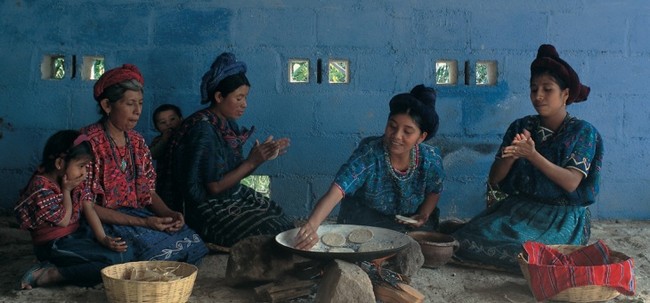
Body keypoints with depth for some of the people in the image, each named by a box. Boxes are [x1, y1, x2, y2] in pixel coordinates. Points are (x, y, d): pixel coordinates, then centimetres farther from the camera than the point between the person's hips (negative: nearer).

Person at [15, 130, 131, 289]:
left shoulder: (71, 181, 6)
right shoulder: (41, 187, -19)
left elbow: (87, 208, -1)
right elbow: (63, 220, -16)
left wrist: (102, 238, -13)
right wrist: (66, 191, -13)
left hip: (77, 234, 9)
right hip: (55, 246, -9)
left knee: (124, 251, 3)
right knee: (116, 260, -19)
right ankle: (48, 275, -17)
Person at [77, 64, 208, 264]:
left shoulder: (137, 141, 11)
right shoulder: (90, 142, -11)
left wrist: (168, 214, -10)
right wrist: (142, 222, -20)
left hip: (138, 216, 6)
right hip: (104, 223, -6)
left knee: (191, 239, -18)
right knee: (160, 245, -30)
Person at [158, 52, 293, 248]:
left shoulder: (229, 124, 5)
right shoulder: (202, 130, -21)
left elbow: (235, 174, 9)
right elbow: (214, 187, -21)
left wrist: (263, 156, -4)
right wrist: (252, 162, -22)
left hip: (234, 198, 8)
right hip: (209, 212, -8)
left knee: (285, 223, 1)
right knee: (270, 235, -13)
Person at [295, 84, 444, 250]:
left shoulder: (431, 160, -21)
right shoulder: (368, 154, -32)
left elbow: (434, 191, 4)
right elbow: (333, 194, -45)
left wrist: (424, 215, -16)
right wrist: (312, 225, -63)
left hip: (409, 225, 3)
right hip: (364, 224, -3)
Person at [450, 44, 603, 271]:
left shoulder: (583, 132, -3)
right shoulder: (520, 127, 6)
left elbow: (571, 182, -15)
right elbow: (494, 179, 3)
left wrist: (532, 155, -24)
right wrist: (511, 155, -18)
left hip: (563, 217, -4)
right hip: (518, 208, 4)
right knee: (470, 239, -20)